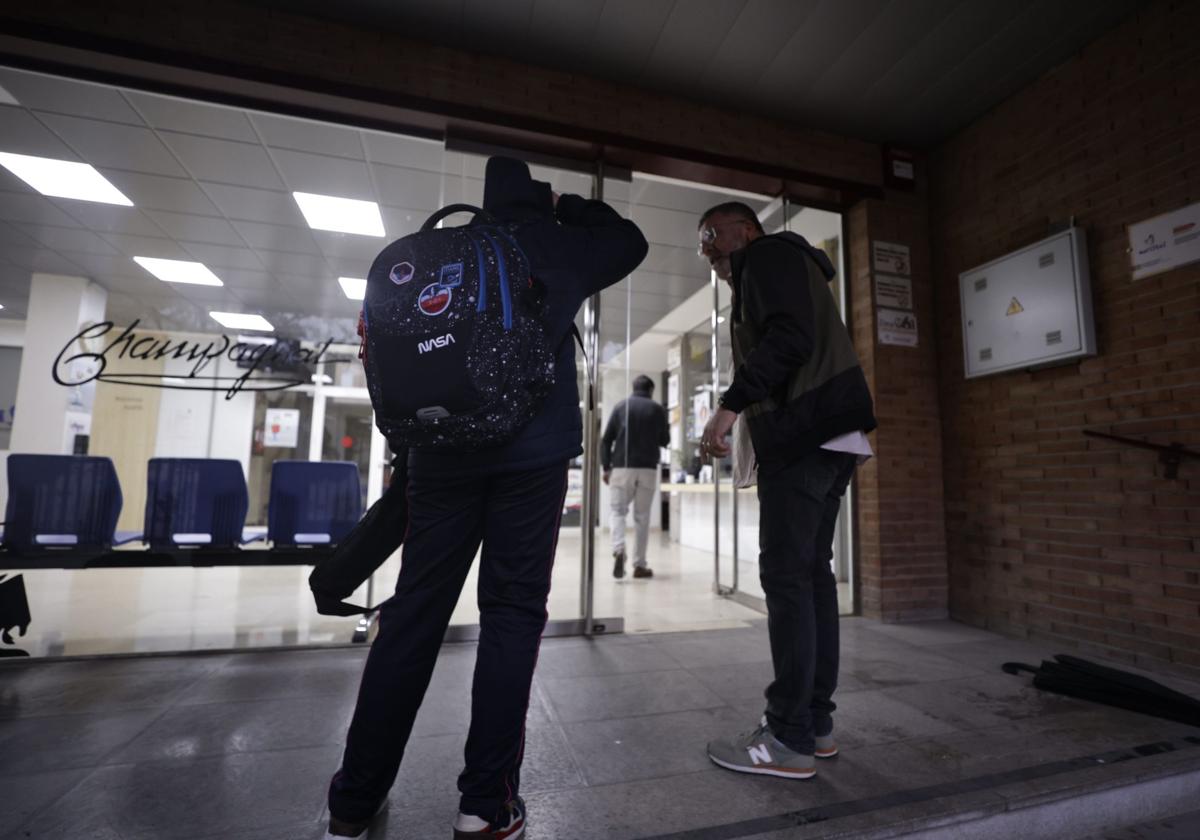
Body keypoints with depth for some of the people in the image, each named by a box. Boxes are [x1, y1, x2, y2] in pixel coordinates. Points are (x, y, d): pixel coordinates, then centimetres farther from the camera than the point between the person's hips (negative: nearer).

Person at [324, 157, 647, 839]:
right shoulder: (559, 247, 12)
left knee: (414, 611, 8)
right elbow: (631, 240, 30)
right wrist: (567, 207, 32)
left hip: (444, 451, 3)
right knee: (513, 613, 3)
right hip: (534, 452, -2)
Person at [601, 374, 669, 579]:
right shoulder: (657, 409, 6)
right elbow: (665, 440, 13)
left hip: (622, 467, 0)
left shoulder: (621, 406, 7)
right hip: (648, 468, 0)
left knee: (618, 511, 8)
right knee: (642, 516, 7)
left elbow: (606, 439, 2)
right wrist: (665, 428, 32)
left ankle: (618, 550, -17)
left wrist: (606, 467, 5)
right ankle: (640, 564, 9)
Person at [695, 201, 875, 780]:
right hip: (829, 438, 10)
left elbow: (790, 337, -17)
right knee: (812, 572, 9)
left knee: (787, 577, -9)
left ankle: (790, 741, -1)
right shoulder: (780, 267, 30)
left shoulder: (770, 254, 1)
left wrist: (730, 405, -20)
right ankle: (817, 725, 17)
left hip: (804, 434, -10)